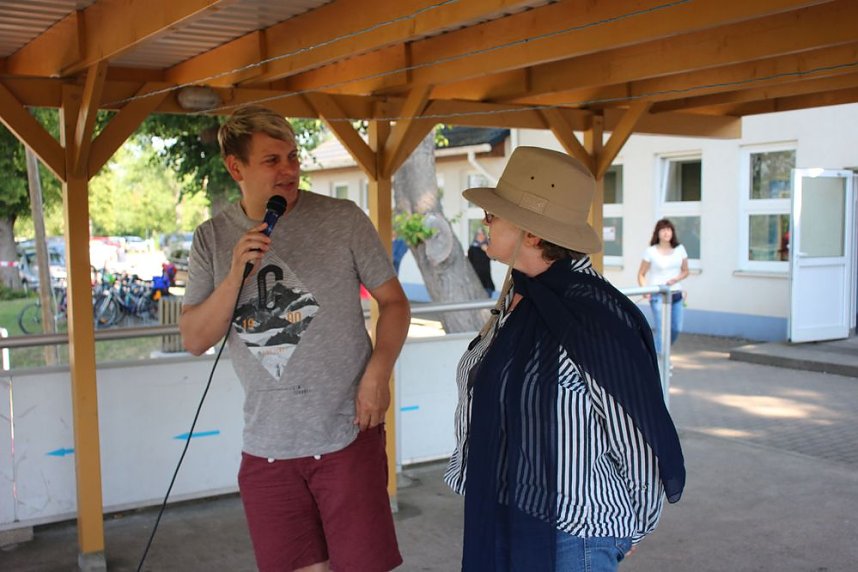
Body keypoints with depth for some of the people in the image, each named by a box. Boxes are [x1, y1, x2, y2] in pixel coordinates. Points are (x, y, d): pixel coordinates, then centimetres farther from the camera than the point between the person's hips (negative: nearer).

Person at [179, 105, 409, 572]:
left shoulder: (343, 219, -4)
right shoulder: (212, 239, 4)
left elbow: (393, 301, 2)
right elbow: (195, 340, 1)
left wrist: (378, 371, -13)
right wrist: (236, 273, -14)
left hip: (347, 436, -2)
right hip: (266, 447, 3)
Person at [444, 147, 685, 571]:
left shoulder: (591, 316, -23)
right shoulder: (518, 294, 3)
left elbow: (638, 438, -16)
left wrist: (633, 532, -3)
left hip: (571, 535, -8)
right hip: (506, 516, 8)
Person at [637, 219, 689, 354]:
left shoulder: (679, 249, 8)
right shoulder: (651, 251, -3)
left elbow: (685, 271, 15)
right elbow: (641, 274, 0)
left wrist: (676, 279, -7)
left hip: (676, 295, 5)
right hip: (658, 296, -5)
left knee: (676, 329, 6)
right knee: (662, 330, -11)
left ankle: (660, 352, 31)